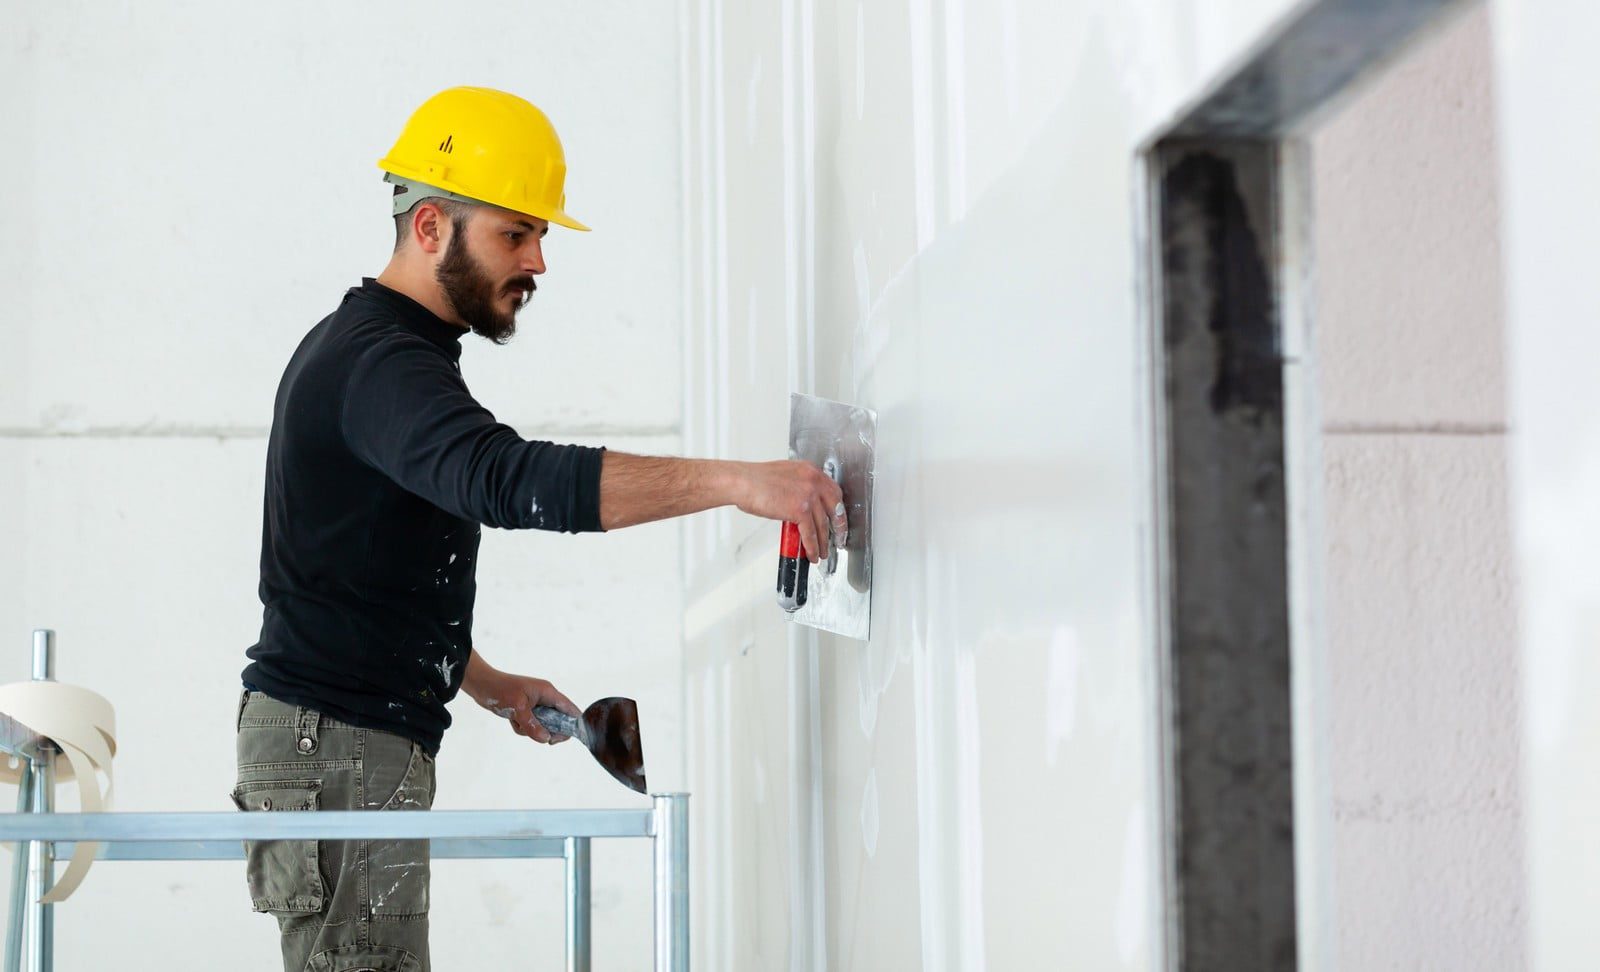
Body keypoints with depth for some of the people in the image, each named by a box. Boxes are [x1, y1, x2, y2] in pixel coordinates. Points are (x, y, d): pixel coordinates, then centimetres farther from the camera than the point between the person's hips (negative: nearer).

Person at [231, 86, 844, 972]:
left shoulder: (361, 347, 18)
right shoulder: (379, 363, -17)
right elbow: (508, 478, -36)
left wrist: (486, 684, 19)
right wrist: (731, 481, -42)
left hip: (355, 736, 11)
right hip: (338, 742, -11)